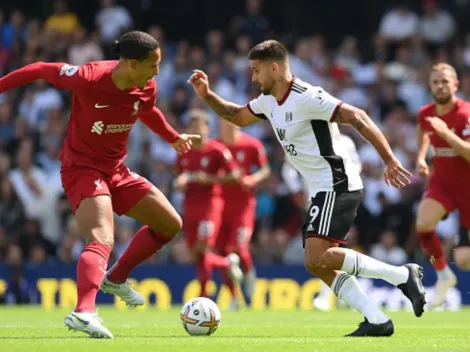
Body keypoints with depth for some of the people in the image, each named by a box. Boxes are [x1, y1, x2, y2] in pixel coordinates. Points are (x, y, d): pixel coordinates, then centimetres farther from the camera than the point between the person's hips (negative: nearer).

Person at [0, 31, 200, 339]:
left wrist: (174, 138, 29)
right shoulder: (88, 78, -25)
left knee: (170, 224, 11)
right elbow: (40, 70, -11)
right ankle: (83, 312, -44)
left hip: (116, 170, 8)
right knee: (102, 240, -30)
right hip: (82, 168, -8)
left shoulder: (147, 89, -6)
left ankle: (116, 278, 25)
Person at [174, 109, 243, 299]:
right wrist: (180, 184, -4)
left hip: (211, 203, -6)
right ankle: (228, 263, 22)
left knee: (202, 250, -16)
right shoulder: (184, 154, 11)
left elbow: (234, 175, -6)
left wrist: (209, 179, -16)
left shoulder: (217, 150, -6)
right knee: (195, 255, 2)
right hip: (190, 205, 6)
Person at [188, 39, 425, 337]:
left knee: (317, 258, -22)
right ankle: (377, 320, 1)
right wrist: (207, 95, 14)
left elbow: (358, 118, -22)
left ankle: (402, 275, -17)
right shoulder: (269, 101, 12)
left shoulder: (306, 97, -17)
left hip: (338, 186, -10)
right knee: (319, 265, 4)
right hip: (322, 191, 10)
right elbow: (238, 117, 30)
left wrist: (389, 160, -28)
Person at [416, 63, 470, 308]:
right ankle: (443, 275, -6)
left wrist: (446, 133, -38)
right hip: (441, 182, 4)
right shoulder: (425, 113, -2)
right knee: (423, 225, -28)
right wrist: (420, 157, 14)